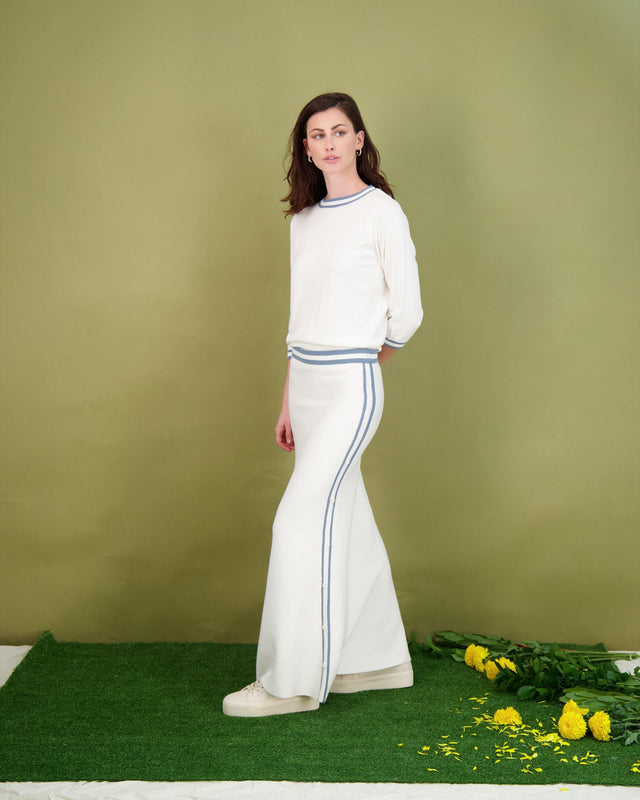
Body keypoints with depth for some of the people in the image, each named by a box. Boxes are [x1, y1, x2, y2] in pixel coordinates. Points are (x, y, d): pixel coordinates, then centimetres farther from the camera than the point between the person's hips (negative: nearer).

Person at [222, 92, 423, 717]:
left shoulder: (382, 212, -5)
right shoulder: (304, 220, 14)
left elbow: (406, 314, -3)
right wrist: (288, 401, 14)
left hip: (351, 384, -7)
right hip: (306, 382, 7)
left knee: (301, 519, -10)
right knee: (347, 522, 11)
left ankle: (293, 682, -1)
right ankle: (381, 659, 23)